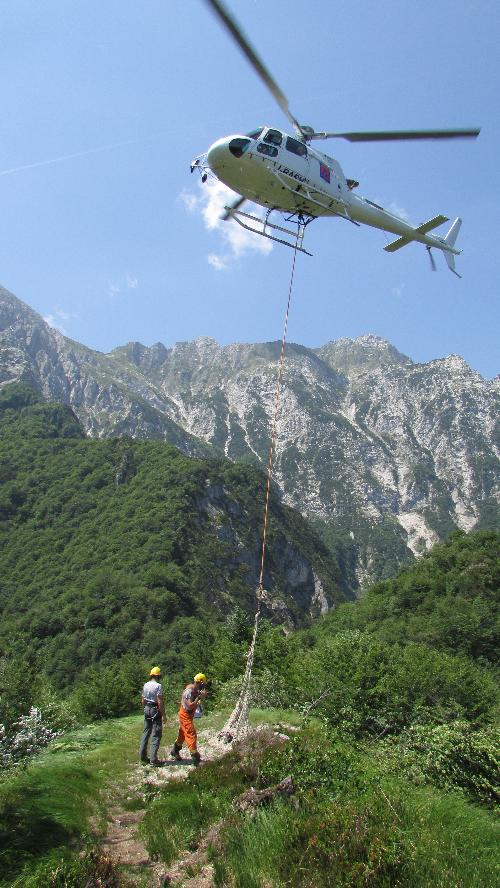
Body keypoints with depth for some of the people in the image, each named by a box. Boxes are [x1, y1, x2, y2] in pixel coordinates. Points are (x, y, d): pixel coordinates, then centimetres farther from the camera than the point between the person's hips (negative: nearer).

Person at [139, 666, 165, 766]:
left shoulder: (146, 685, 5)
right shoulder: (158, 686, -16)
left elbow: (143, 700, 12)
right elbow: (160, 702, -19)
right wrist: (163, 714, -13)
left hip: (147, 709, 7)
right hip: (156, 710, -7)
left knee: (146, 732, 16)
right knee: (156, 735, -1)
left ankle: (143, 756, 20)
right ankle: (153, 759, -3)